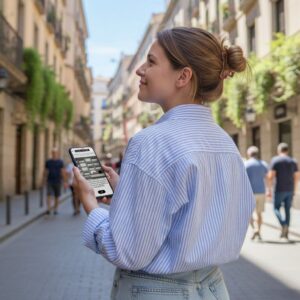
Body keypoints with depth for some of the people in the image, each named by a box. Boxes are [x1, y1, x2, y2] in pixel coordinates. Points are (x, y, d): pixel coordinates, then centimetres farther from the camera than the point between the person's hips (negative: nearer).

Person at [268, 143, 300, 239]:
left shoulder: (275, 160, -7)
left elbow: (271, 176, -13)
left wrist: (269, 190, -6)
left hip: (279, 189, -4)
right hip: (290, 190, 4)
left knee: (276, 208, 7)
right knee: (287, 210, 11)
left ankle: (283, 225, -16)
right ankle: (286, 232, 12)